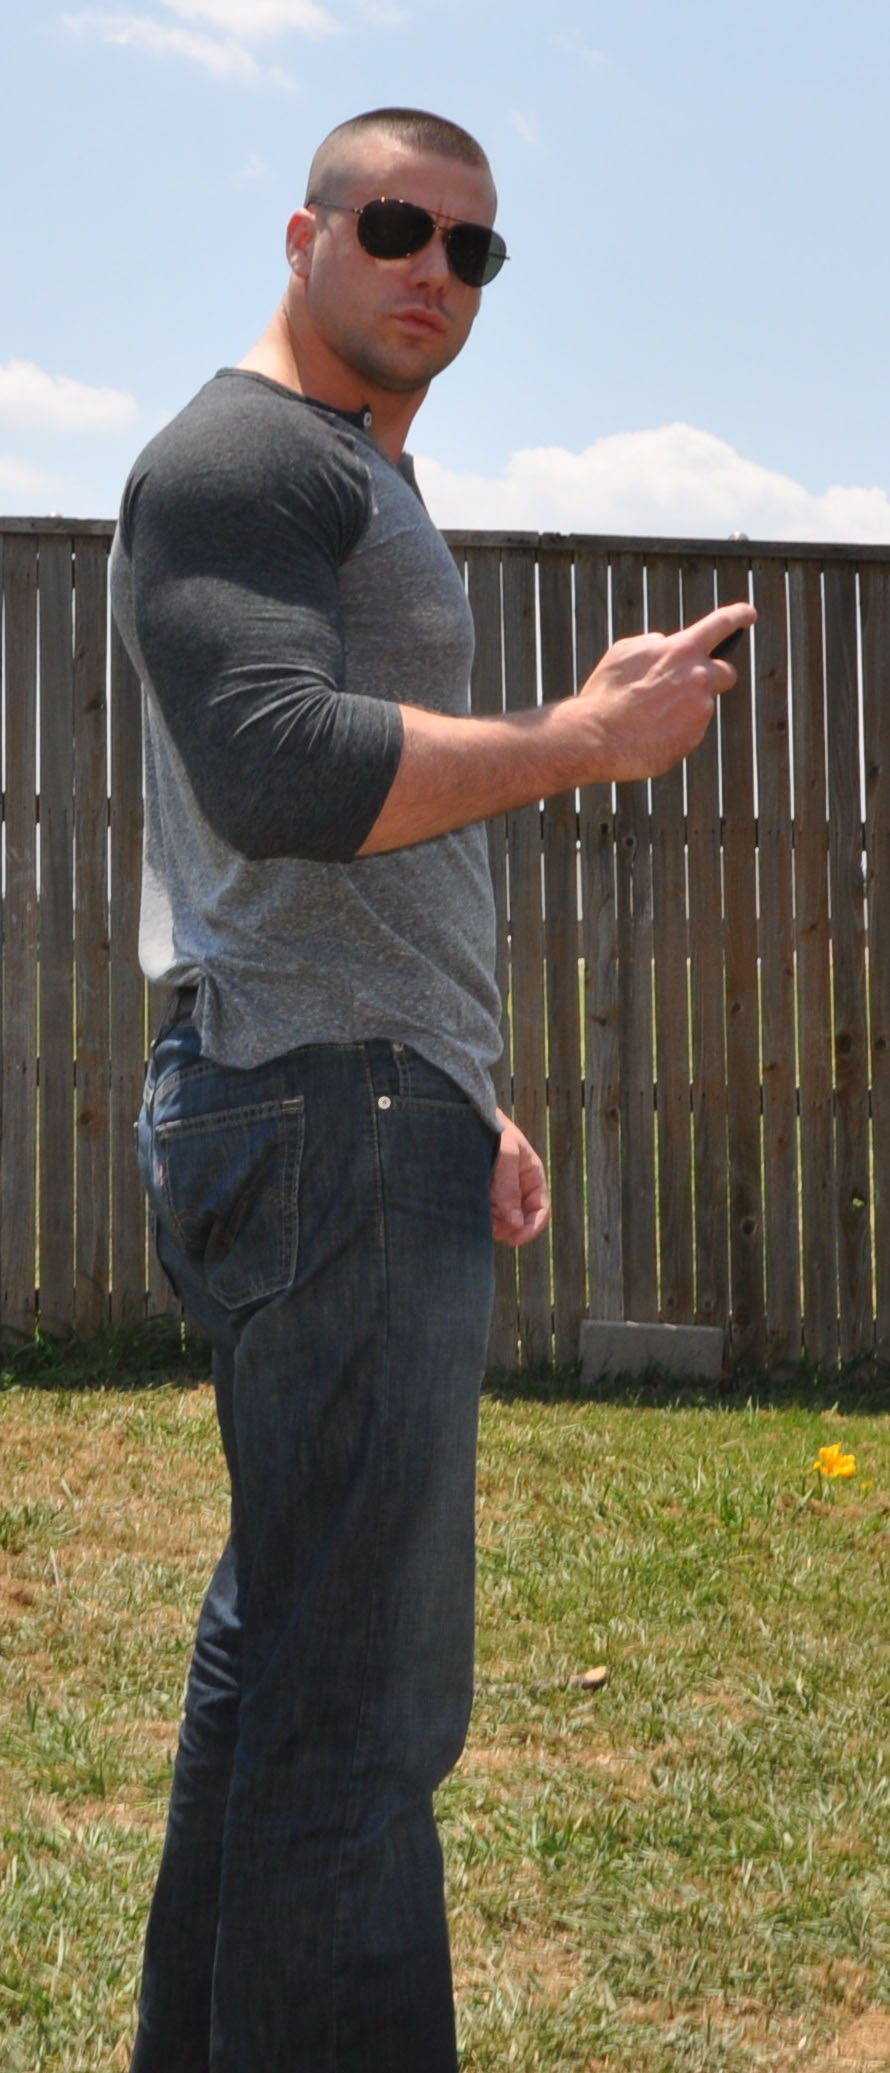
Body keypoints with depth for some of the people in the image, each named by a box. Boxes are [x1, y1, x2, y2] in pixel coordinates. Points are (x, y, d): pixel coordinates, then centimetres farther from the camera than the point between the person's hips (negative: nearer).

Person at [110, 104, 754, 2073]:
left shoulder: (371, 493, 26)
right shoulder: (241, 458, -7)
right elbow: (283, 773, -24)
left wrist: (464, 1103, 24)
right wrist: (586, 737, -15)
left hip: (379, 1128, 10)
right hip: (320, 1116, -10)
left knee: (288, 1645, 14)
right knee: (366, 1694, -12)